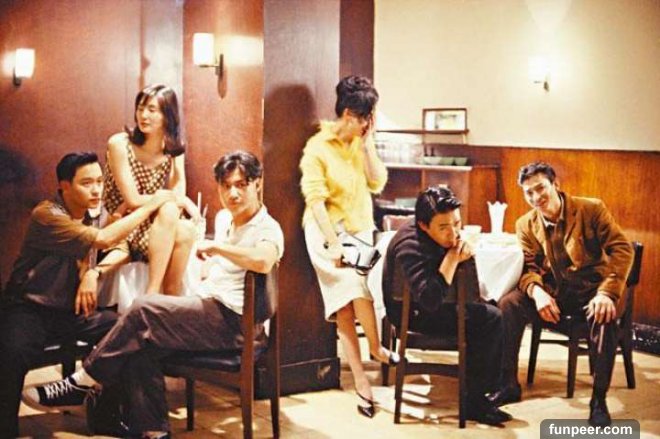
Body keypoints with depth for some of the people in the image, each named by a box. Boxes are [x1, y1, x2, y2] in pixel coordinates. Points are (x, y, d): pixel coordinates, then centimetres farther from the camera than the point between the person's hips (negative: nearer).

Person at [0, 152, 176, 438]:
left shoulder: (92, 215, 6)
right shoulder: (47, 215, -18)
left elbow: (121, 249, 8)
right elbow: (103, 239, -28)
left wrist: (94, 272, -14)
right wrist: (151, 204, -22)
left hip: (72, 309, 6)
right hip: (30, 310, -6)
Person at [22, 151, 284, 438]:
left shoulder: (268, 228, -10)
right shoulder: (224, 219, 16)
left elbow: (263, 261, -34)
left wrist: (215, 247, -25)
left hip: (235, 322, -8)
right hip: (209, 310, 8)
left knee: (144, 309, -22)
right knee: (140, 346, -16)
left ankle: (83, 384, -9)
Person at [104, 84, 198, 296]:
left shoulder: (174, 150, 4)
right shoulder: (120, 144, -11)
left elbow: (178, 194, -5)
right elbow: (133, 200, -15)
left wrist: (141, 204, -20)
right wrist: (180, 200, -15)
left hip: (156, 227, 4)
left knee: (186, 231, -31)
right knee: (169, 210, -33)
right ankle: (152, 294, -31)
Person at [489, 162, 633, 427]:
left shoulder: (591, 208, -7)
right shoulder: (526, 225, 3)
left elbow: (622, 249, -12)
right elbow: (528, 267, -1)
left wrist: (607, 292, -26)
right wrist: (537, 292, -26)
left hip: (591, 288, -3)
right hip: (552, 290, 3)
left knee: (605, 317, -37)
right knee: (508, 304, -22)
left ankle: (599, 399, -23)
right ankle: (508, 385, -10)